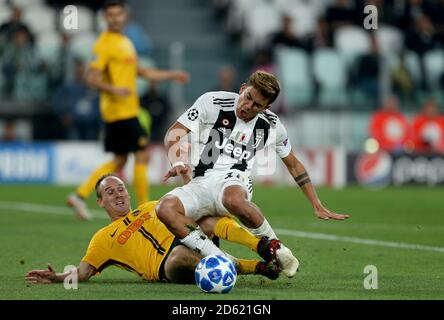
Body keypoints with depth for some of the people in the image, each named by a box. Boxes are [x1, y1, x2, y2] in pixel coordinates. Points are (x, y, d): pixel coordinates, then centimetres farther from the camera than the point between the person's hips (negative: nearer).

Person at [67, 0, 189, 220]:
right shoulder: (105, 44, -11)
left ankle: (80, 195, 9)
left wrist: (171, 75, 26)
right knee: (142, 155, -5)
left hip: (128, 110, 10)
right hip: (120, 111, -10)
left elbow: (139, 71, 28)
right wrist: (113, 89, -33)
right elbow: (91, 77, -18)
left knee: (119, 161, 11)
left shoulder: (125, 42, 18)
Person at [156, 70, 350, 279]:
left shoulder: (271, 125, 8)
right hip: (201, 182, 1)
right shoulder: (212, 102, 0)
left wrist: (318, 207, 20)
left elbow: (293, 165, 22)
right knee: (165, 208, -34)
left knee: (232, 198, -42)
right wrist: (177, 163, -21)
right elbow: (174, 132, 1)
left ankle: (277, 250, -19)